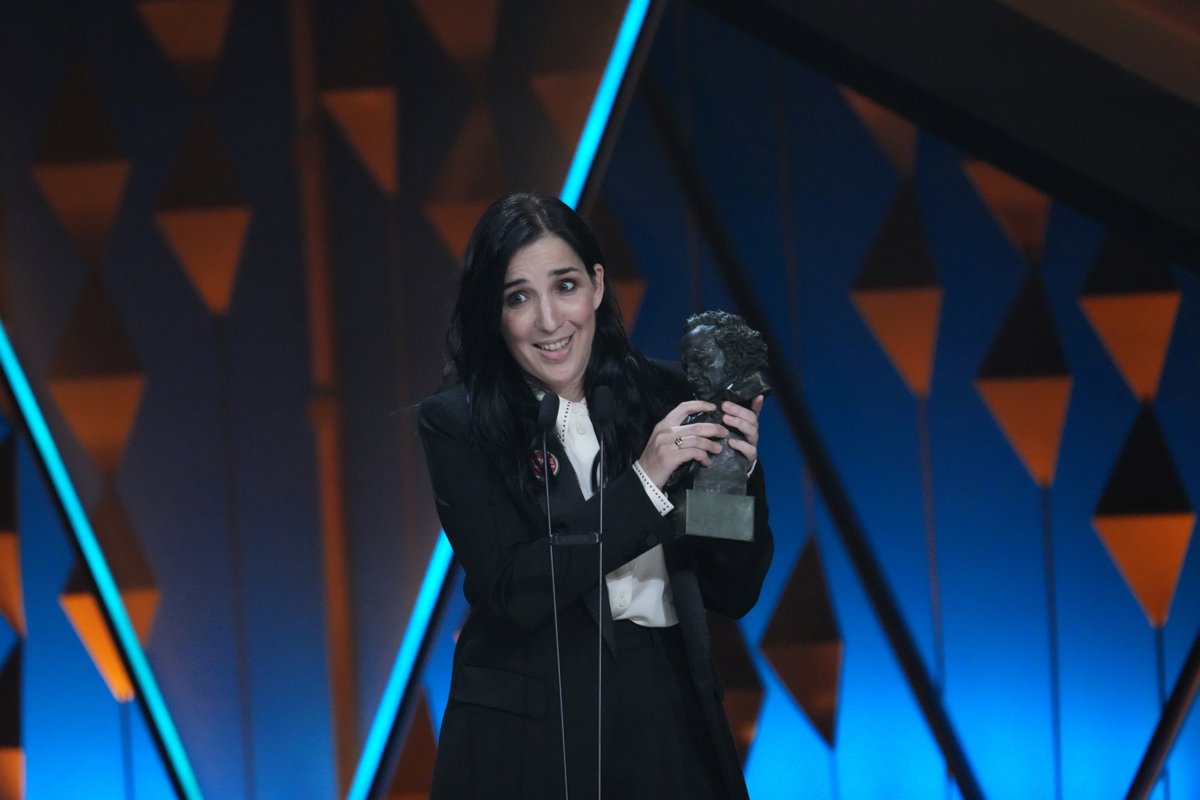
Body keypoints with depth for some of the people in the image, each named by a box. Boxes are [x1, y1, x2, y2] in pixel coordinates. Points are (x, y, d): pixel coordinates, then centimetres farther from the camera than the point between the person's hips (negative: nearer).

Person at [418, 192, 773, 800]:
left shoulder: (661, 399, 0)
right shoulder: (457, 425, -6)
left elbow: (732, 594, 3)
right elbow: (514, 592, -17)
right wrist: (643, 483, -20)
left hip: (668, 719, 3)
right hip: (529, 738, -2)